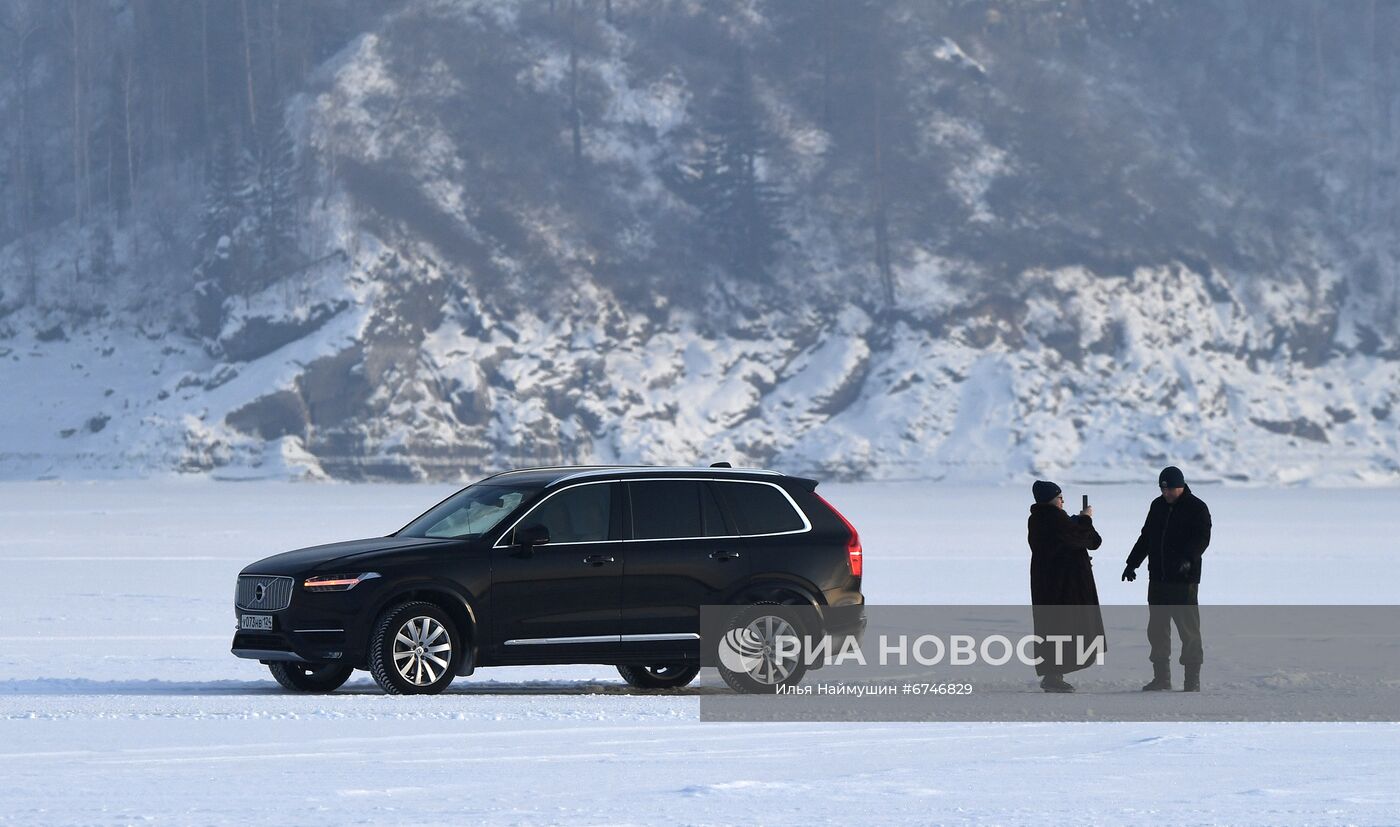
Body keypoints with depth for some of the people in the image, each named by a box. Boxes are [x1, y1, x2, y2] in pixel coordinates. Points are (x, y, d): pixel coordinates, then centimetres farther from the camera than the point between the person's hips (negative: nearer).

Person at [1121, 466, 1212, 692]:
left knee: (1189, 630, -5)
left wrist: (1188, 559, -33)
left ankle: (1193, 680, 0)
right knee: (1157, 630, 9)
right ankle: (1161, 677, 17)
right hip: (1158, 579, 7)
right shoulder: (1158, 506, 13)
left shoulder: (1197, 508, -6)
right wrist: (1133, 562, 18)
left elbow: (1202, 538, -17)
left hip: (1184, 580, -7)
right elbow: (1146, 537, 22)